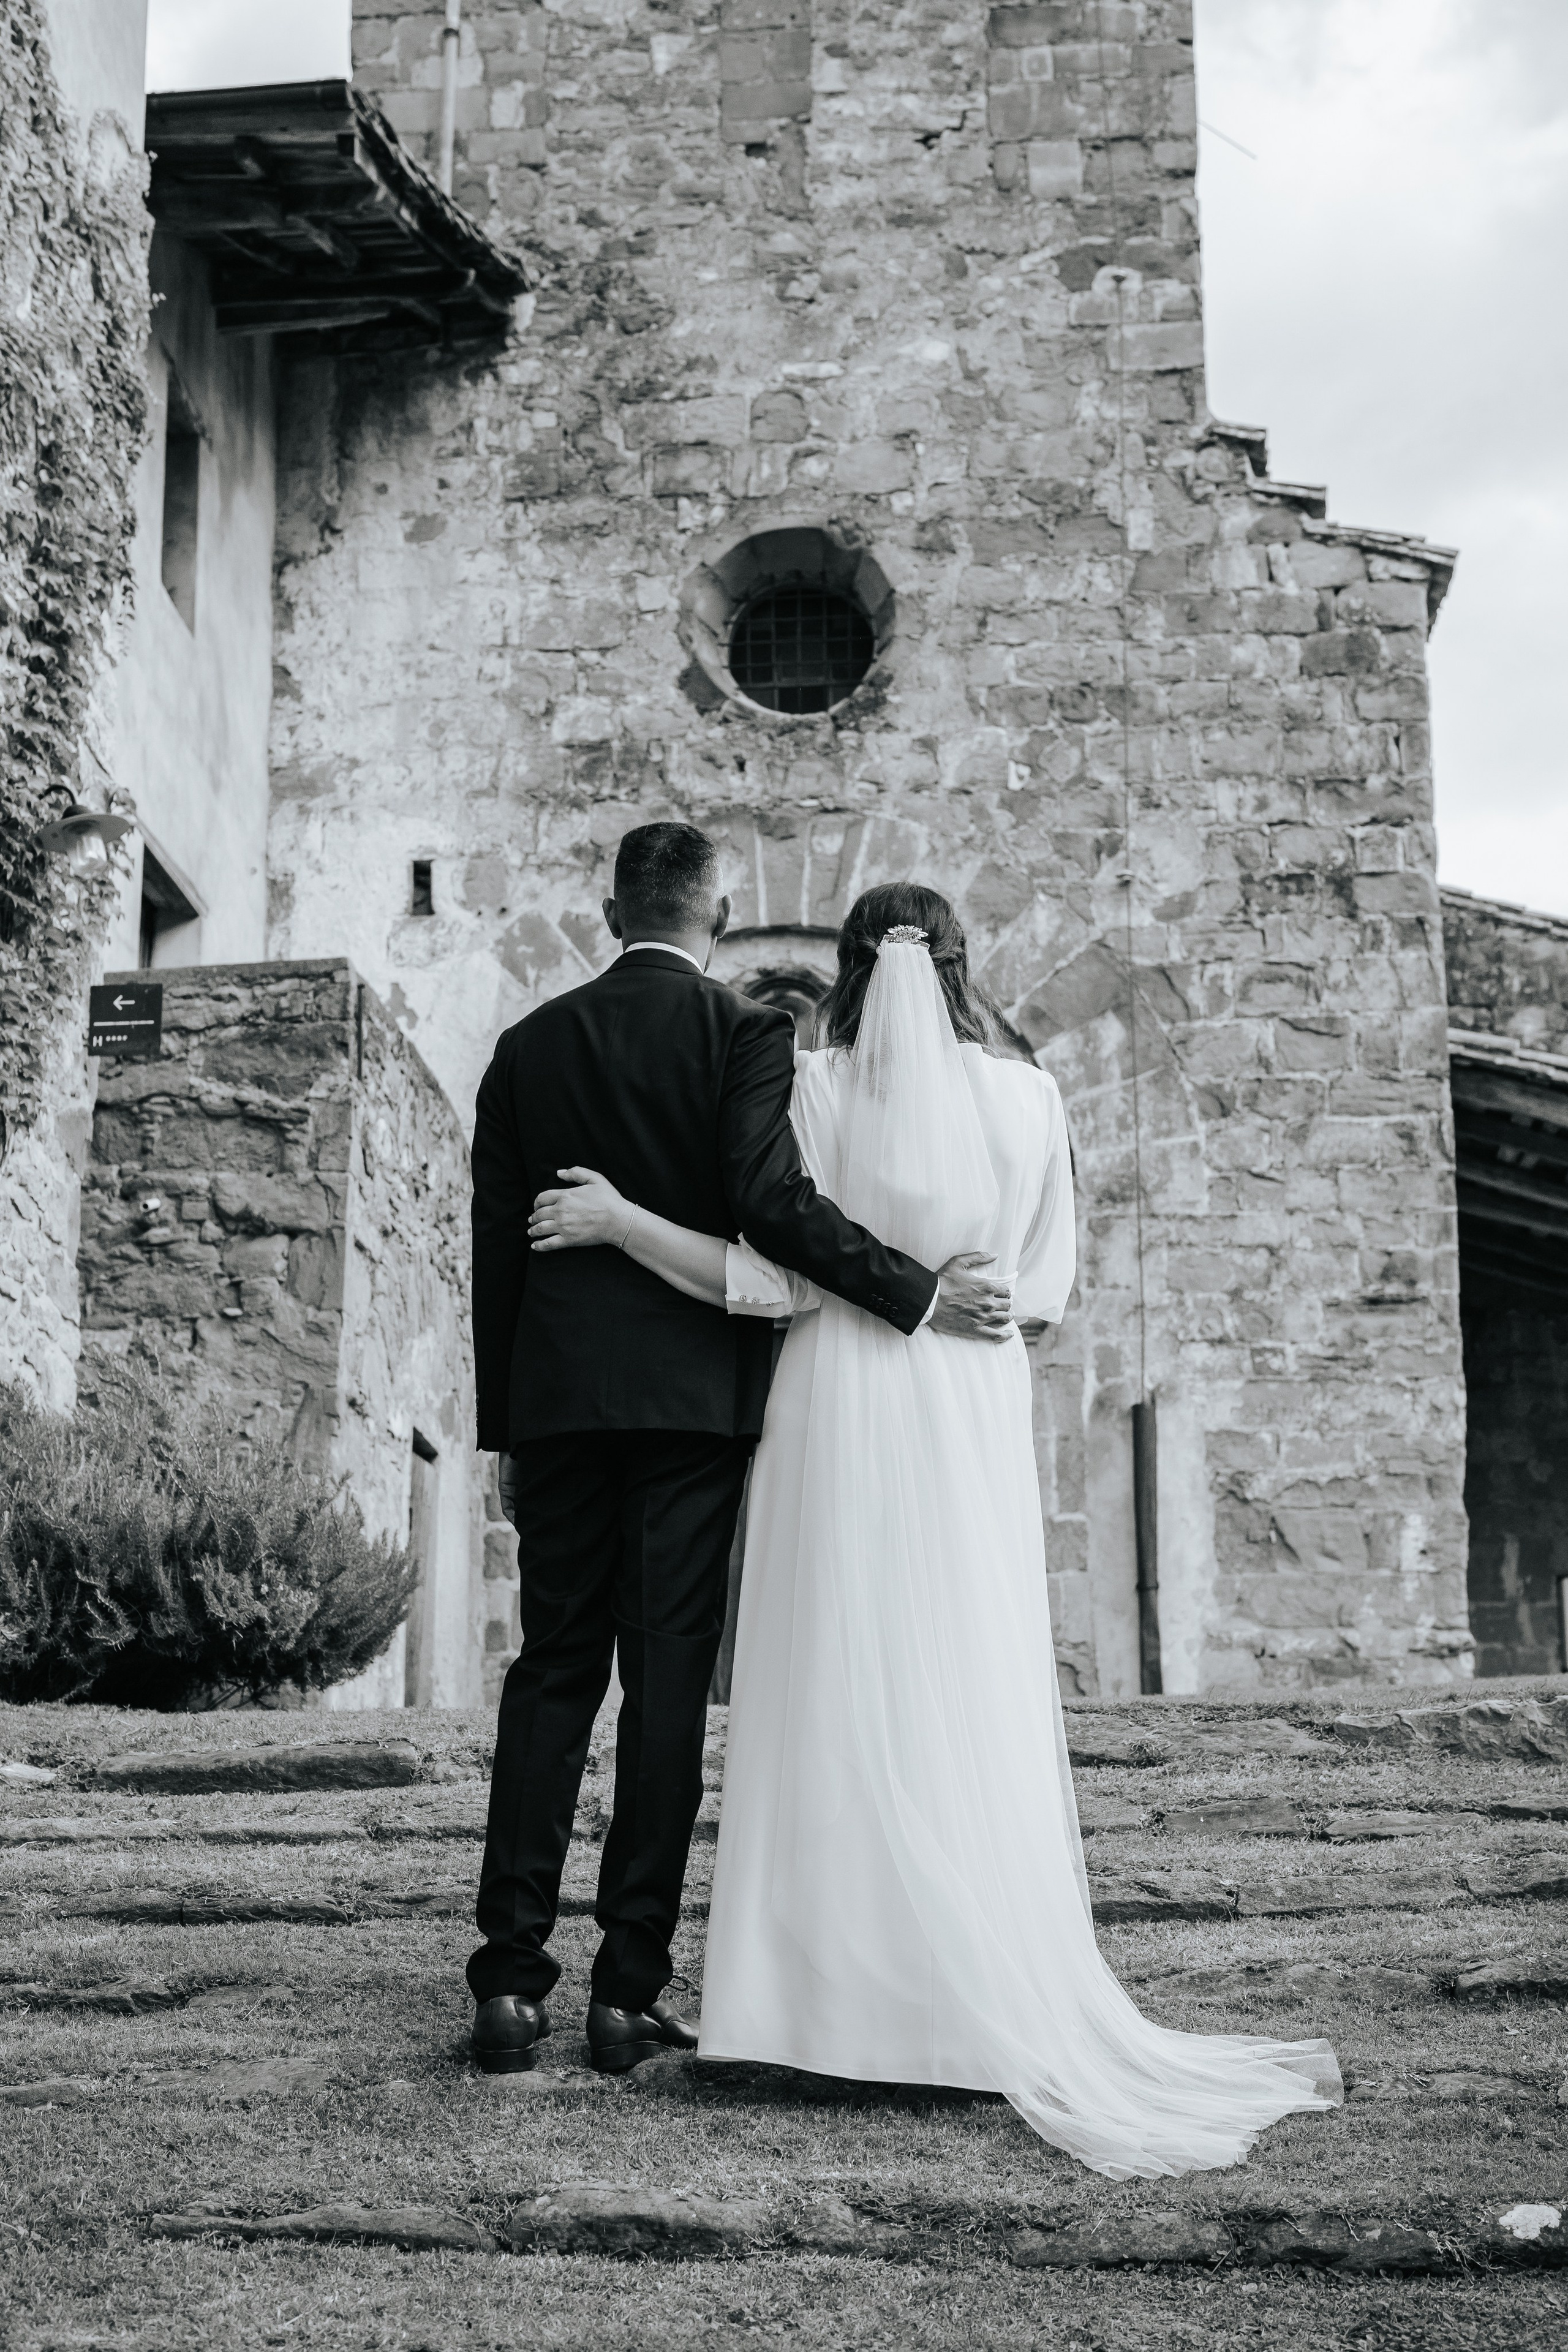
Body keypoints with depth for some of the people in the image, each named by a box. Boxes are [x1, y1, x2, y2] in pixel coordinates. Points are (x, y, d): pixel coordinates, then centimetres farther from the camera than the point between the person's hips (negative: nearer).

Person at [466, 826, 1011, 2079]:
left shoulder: (531, 1045, 10)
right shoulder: (745, 1030, -2)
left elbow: (496, 1248, 11)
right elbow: (773, 1201, -17)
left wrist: (506, 1431, 16)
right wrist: (921, 1293, -11)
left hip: (557, 1397, 3)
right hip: (695, 1395, -3)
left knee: (551, 1673, 7)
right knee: (667, 1681, 0)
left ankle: (512, 1981, 2)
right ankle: (632, 1988, 1)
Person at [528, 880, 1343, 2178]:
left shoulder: (815, 1090, -4)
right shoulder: (1028, 1097, 3)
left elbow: (775, 1280, -7)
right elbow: (1045, 1289, 8)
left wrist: (616, 1220, 0)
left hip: (841, 1413, -2)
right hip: (972, 1423, 2)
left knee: (843, 1703, 1)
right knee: (973, 1706, 6)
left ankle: (849, 1996, 1)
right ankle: (1006, 2007, 7)